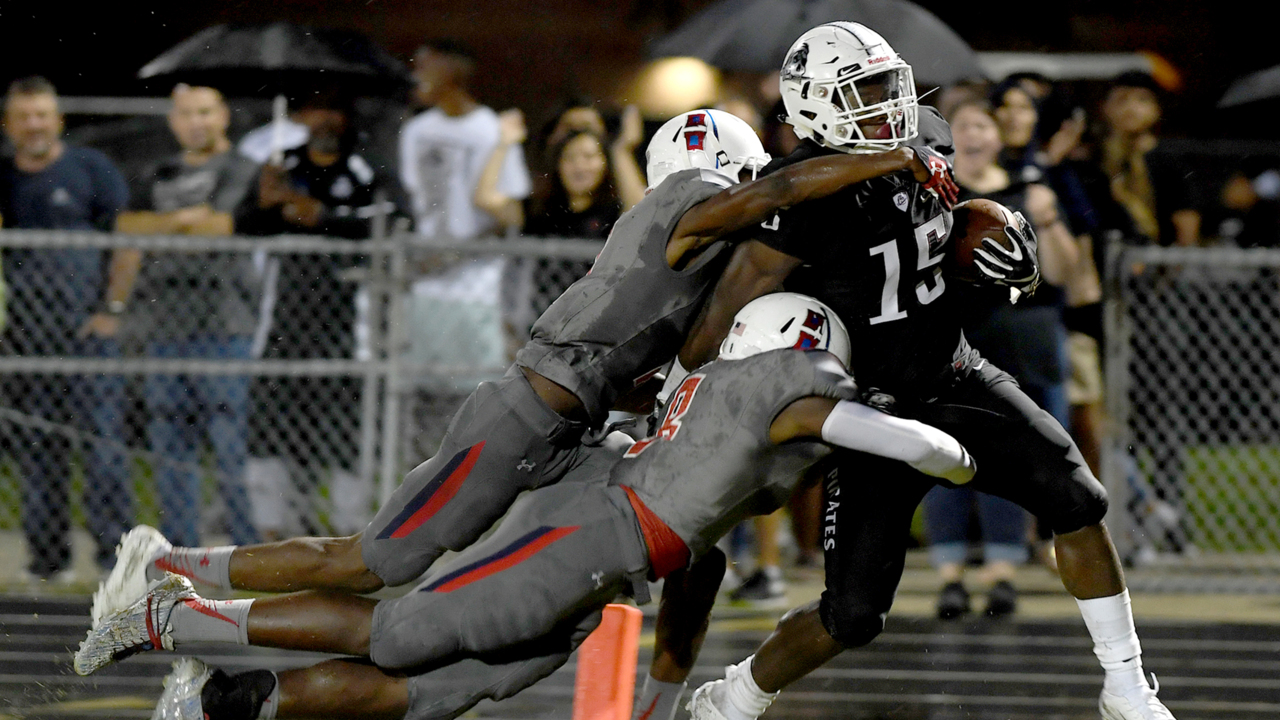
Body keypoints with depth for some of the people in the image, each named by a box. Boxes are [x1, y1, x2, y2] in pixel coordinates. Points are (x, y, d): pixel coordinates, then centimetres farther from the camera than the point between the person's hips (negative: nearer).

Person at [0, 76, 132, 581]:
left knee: (103, 442, -9)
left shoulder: (90, 169, 3)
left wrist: (112, 309, -5)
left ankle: (115, 552, -9)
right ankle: (47, 555, 9)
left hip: (86, 330, -4)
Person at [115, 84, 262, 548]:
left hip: (221, 323, -6)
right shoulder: (159, 177, 21)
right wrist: (183, 219, -7)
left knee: (232, 442, -9)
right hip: (164, 324, 6)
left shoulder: (242, 171, 3)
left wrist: (157, 226, -2)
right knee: (170, 444, 6)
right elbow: (126, 226, 7)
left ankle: (250, 547, -7)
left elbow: (222, 226, -11)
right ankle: (179, 546, 11)